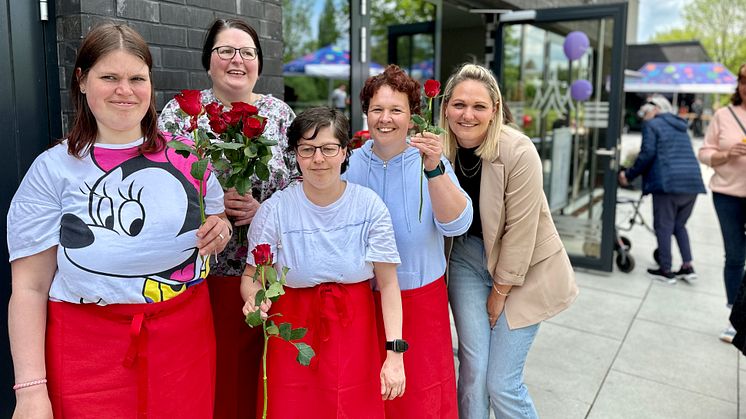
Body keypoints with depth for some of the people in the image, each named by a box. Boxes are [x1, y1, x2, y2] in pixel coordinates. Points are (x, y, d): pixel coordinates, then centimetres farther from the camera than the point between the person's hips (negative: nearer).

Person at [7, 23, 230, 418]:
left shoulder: (184, 153, 1)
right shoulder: (51, 170, -6)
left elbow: (217, 218, 16)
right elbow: (30, 286, -6)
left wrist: (220, 229, -9)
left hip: (185, 339, 3)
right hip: (89, 352, -2)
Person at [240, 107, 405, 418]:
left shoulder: (369, 206, -8)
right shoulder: (275, 210, -10)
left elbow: (388, 284, -8)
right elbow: (251, 277, -3)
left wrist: (395, 354, -14)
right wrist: (253, 299, -26)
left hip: (354, 333, 1)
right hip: (293, 335, 0)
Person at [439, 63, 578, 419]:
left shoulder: (519, 152, -23)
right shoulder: (441, 149, -9)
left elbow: (520, 229, -18)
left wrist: (500, 292, -11)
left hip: (524, 268, -3)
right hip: (468, 256, 3)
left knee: (502, 382, -2)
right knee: (473, 369, 0)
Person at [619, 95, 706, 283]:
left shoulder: (652, 124, 1)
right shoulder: (680, 127, 25)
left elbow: (648, 153, -11)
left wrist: (629, 174, -4)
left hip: (668, 183, -7)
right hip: (692, 182, 8)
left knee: (664, 226, 2)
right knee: (679, 225, 18)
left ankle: (666, 270, 6)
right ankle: (688, 266, 14)